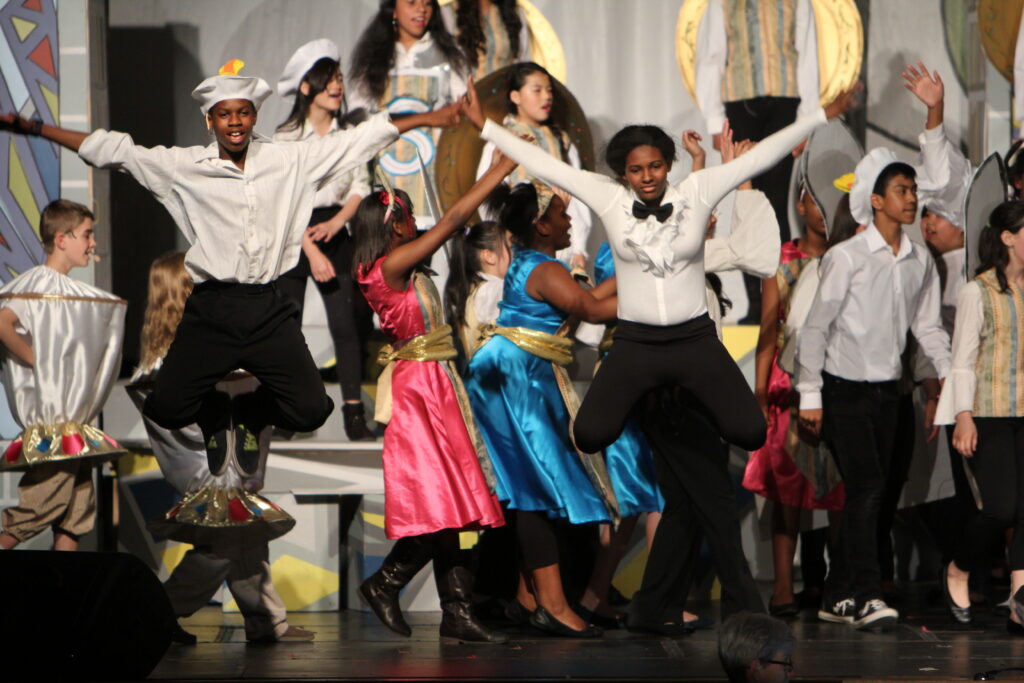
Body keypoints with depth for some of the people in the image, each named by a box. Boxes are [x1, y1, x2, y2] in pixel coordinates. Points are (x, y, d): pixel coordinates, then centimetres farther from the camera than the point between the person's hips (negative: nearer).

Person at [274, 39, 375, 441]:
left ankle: (354, 413, -5)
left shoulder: (349, 132, 6)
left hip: (334, 231, 3)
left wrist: (337, 221, -9)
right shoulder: (286, 137, -6)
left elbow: (360, 186, 9)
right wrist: (313, 253, -14)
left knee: (347, 322, -5)